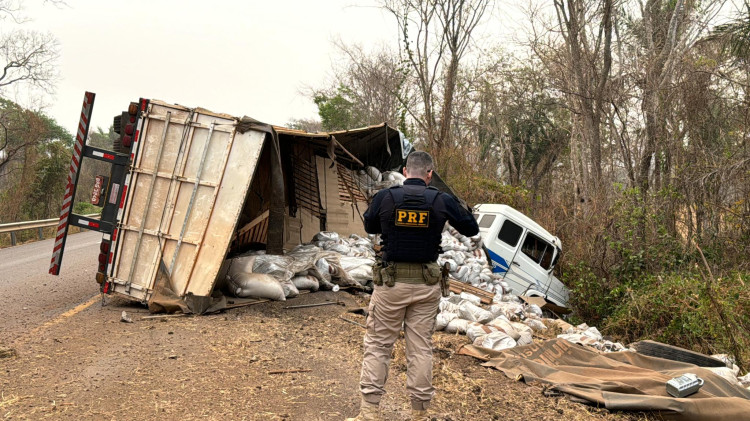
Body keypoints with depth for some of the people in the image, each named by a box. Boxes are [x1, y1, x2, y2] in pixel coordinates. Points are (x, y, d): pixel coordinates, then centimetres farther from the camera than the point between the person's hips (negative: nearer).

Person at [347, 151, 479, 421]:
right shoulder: (443, 201, -5)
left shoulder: (384, 197, -7)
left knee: (377, 345, 9)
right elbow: (471, 229, 10)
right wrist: (459, 208, 26)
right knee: (421, 348, 10)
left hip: (391, 282, -1)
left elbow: (370, 227, 13)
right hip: (426, 285, 1)